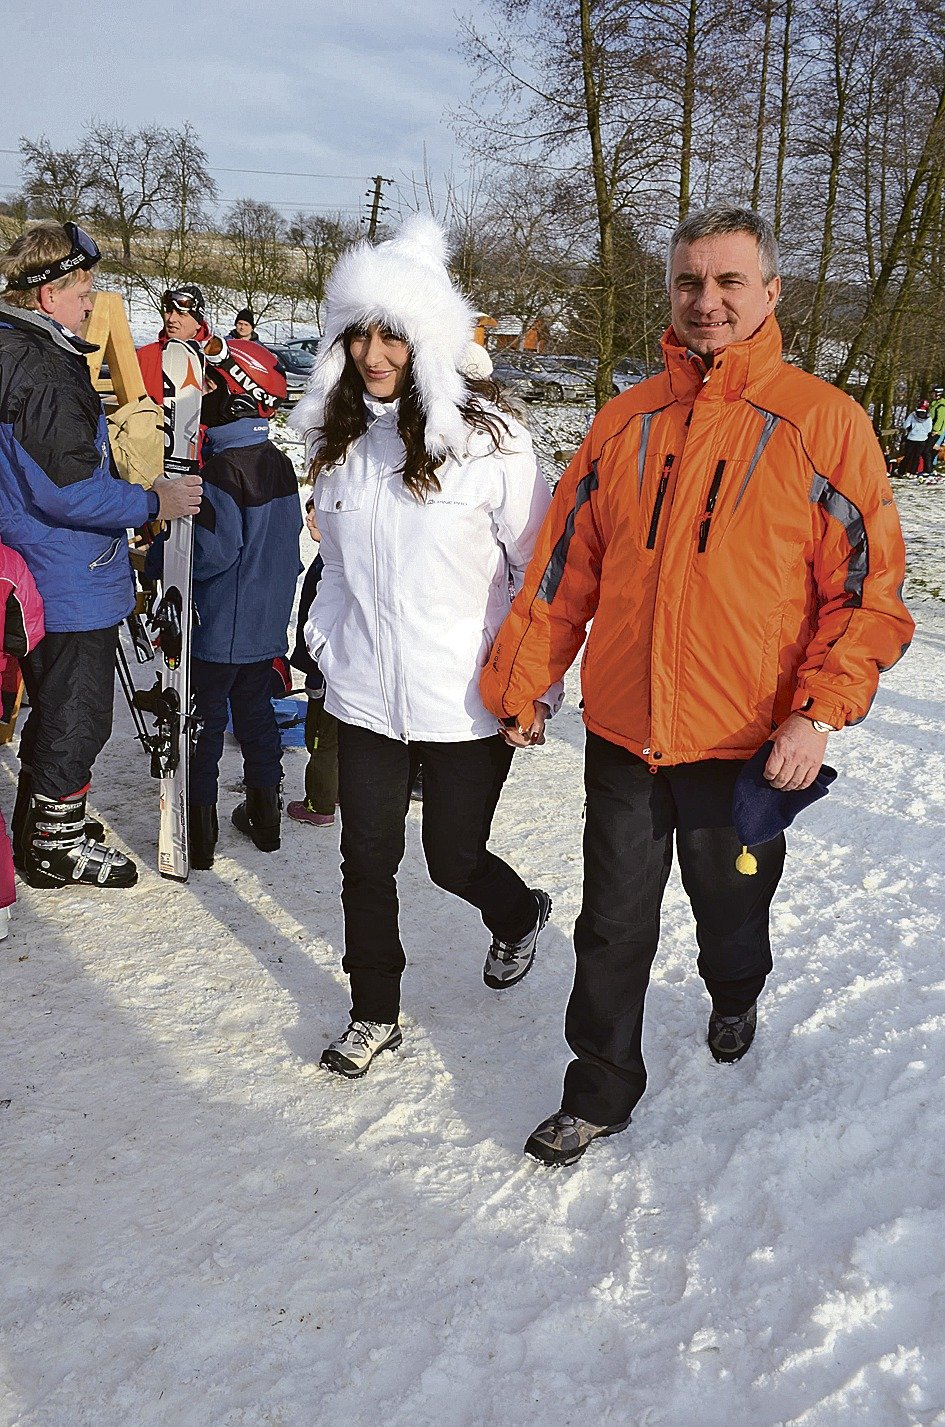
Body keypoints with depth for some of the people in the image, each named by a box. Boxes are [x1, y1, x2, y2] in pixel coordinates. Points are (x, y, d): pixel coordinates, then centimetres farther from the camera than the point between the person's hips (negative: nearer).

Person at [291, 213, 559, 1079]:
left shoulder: (486, 441, -12)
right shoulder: (339, 440, 5)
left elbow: (541, 574, -7)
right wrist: (328, 644, 12)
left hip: (467, 702, -4)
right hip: (365, 693, 5)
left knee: (454, 859, 6)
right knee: (367, 859, 9)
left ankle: (521, 916, 42)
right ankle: (374, 1014, 29)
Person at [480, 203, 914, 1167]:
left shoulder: (820, 421, -7)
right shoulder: (625, 421, 3)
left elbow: (870, 583, -7)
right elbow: (566, 564, 9)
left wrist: (819, 711, -17)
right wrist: (521, 679, 11)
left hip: (747, 743, -2)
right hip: (622, 733, 2)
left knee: (730, 907, 21)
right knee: (613, 926, 10)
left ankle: (735, 997, 54)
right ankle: (600, 1091, 28)